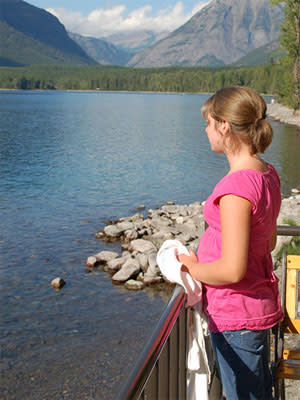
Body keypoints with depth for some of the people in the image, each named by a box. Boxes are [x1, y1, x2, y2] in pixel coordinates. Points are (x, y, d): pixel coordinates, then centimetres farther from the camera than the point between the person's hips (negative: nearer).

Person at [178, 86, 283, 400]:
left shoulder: (237, 187, -27)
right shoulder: (267, 174, 2)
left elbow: (232, 270, -28)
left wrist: (193, 268, -9)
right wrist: (204, 258, 12)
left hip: (235, 316, -9)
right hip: (260, 304, 9)